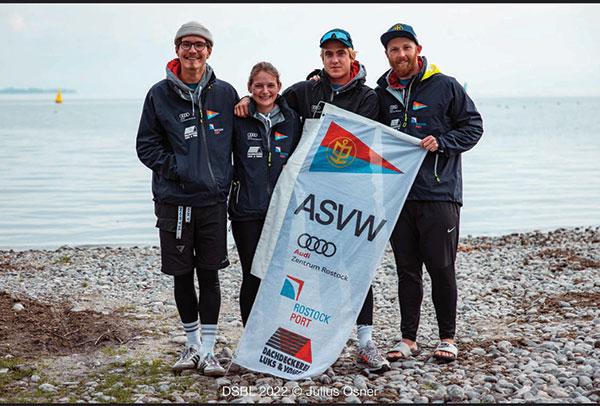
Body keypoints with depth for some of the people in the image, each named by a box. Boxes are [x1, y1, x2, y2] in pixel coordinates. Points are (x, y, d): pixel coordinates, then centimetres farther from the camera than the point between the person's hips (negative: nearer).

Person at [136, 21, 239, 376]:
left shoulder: (225, 93, 5)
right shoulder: (160, 94, 2)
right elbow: (146, 144, 4)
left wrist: (230, 178, 4)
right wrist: (173, 167, -8)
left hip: (213, 199, 0)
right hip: (174, 199, 0)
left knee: (209, 274, 2)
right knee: (182, 275, 8)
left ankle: (209, 349, 9)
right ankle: (193, 344, 24)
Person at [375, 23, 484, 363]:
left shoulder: (445, 86, 1)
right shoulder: (382, 94, 12)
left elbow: (473, 125, 1)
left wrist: (441, 142, -12)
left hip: (438, 194, -4)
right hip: (397, 196, 4)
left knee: (442, 269, 0)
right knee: (407, 270, 9)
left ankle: (448, 338, 13)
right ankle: (408, 338, 17)